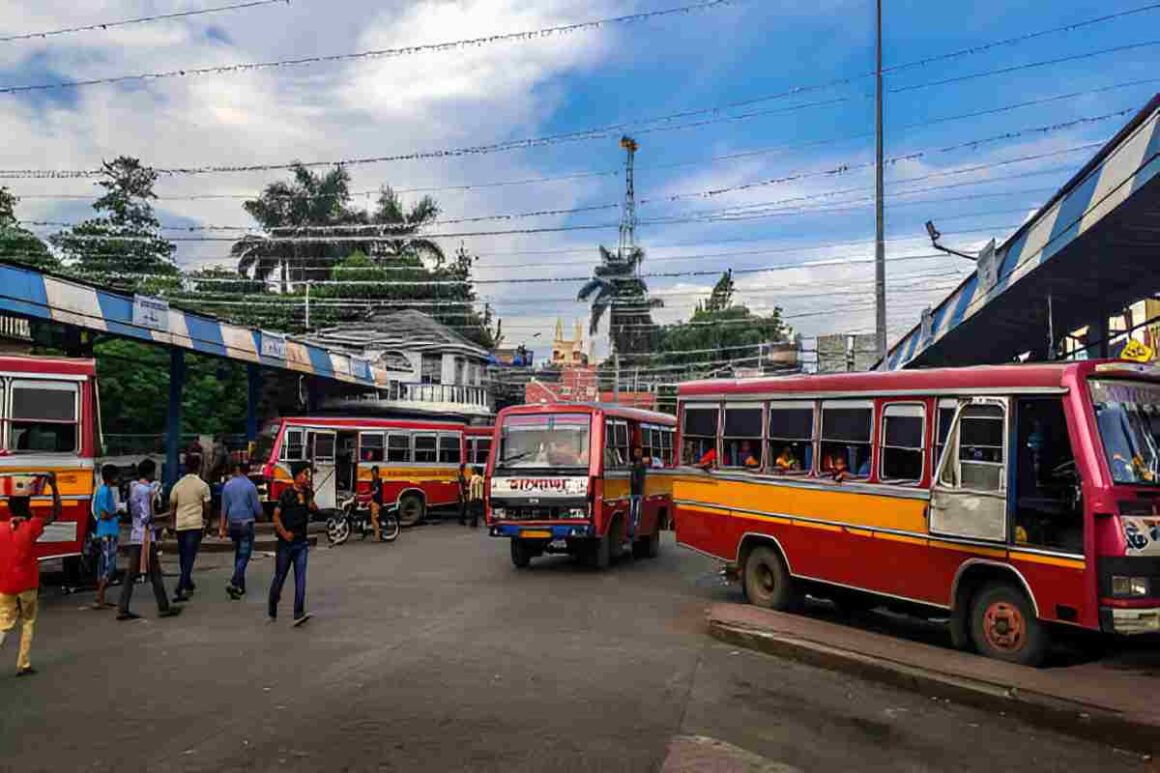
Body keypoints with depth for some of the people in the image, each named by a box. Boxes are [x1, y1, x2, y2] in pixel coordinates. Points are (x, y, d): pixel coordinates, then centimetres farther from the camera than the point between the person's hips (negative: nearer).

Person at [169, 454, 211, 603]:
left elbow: (172, 506, 7)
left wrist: (174, 522, 19)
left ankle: (188, 584, 34)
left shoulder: (178, 485, 4)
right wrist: (205, 518, 19)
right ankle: (179, 590, -13)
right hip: (196, 524, -4)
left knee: (183, 556, 19)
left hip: (180, 524, 4)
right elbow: (206, 507, -1)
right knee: (189, 557, -4)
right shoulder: (202, 485, -6)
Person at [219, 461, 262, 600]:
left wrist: (222, 527, 9)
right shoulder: (250, 486, -10)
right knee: (244, 555, -4)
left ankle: (240, 586, 22)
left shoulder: (228, 485, 4)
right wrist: (259, 513, 16)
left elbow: (224, 508, 6)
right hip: (246, 523, -5)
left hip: (233, 524, 5)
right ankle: (234, 583, -19)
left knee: (238, 553, 17)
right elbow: (257, 508, -7)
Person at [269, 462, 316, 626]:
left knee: (300, 579, -7)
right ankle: (272, 613, 25)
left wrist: (309, 496, -16)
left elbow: (314, 510, -7)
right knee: (279, 578, 7)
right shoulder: (286, 494, -6)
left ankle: (298, 614, -12)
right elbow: (276, 516, -8)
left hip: (301, 543, 3)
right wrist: (284, 533, -16)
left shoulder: (307, 494, 7)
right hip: (285, 543, -3)